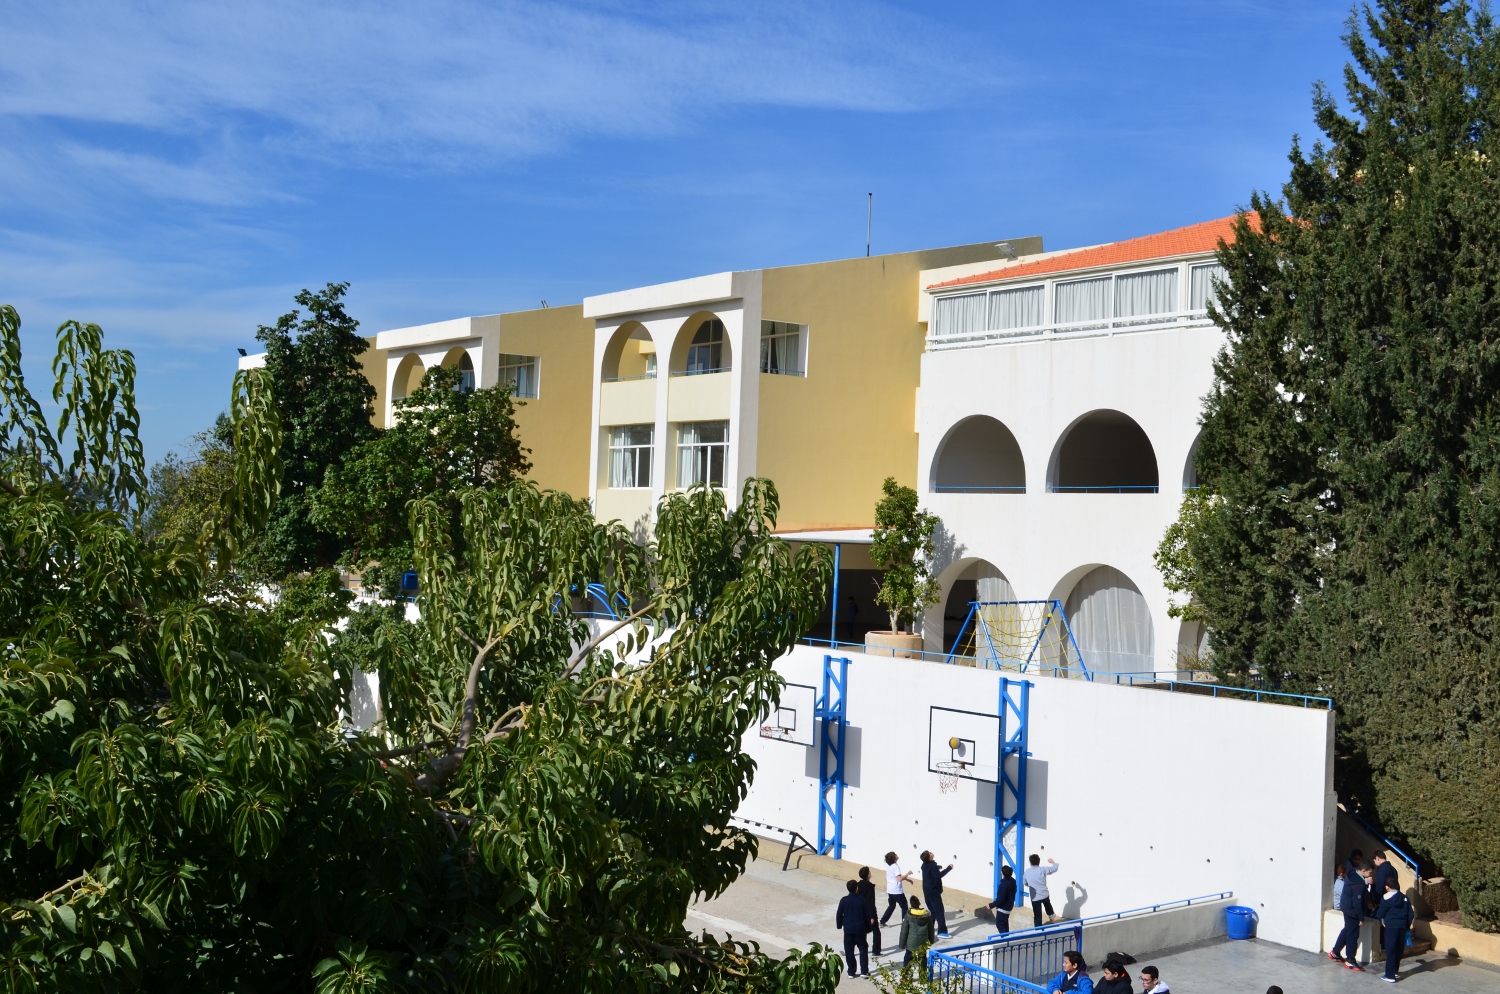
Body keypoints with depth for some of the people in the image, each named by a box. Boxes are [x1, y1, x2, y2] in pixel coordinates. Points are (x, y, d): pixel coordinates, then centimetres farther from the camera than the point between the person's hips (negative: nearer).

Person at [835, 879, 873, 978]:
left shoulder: (844, 900, -7)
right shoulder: (861, 900, -10)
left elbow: (839, 914, -1)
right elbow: (867, 915, -4)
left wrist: (839, 925, 16)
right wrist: (868, 927, 8)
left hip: (848, 929, 1)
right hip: (860, 929, -1)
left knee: (849, 951, 10)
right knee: (863, 949, 12)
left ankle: (851, 972, 13)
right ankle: (864, 971, 9)